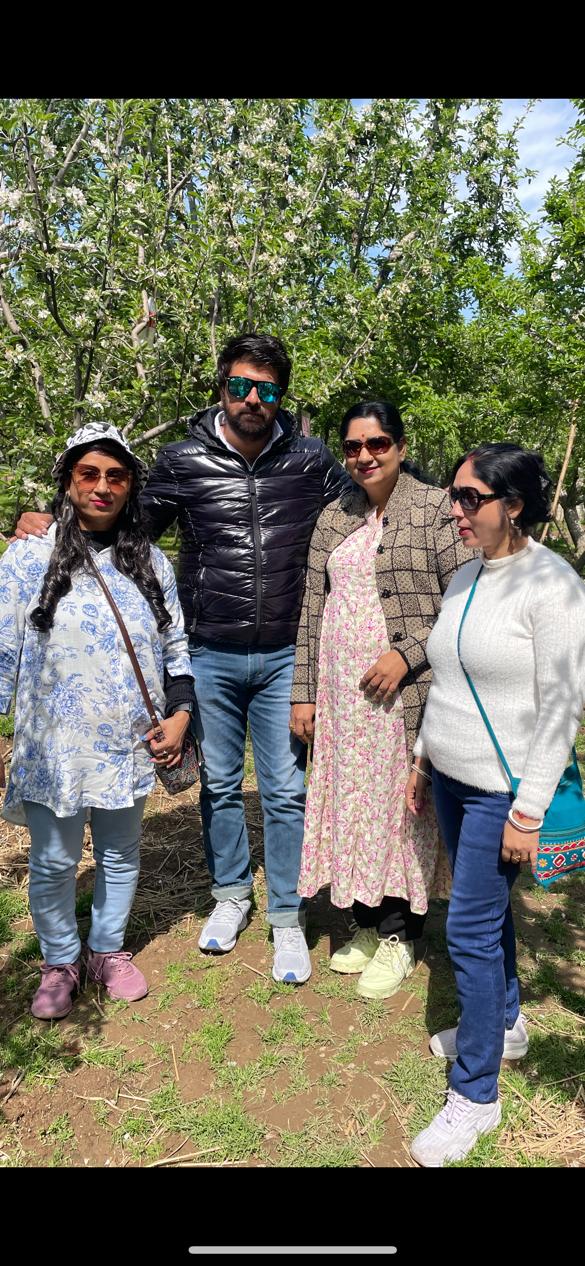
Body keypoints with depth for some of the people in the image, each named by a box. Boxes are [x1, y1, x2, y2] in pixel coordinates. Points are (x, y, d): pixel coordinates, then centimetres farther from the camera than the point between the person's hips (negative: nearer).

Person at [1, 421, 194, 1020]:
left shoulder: (152, 563, 4)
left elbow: (175, 648, 8)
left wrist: (179, 714, -2)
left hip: (129, 745, 3)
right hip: (55, 748, -2)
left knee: (121, 855, 17)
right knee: (54, 862, 11)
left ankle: (108, 950, 40)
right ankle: (58, 962, 36)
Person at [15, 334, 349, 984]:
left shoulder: (312, 461, -2)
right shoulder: (182, 461, -3)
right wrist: (50, 530, -6)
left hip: (283, 657, 0)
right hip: (208, 656, 1)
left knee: (285, 790, 6)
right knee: (219, 783, 16)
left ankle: (286, 918, 26)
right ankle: (231, 895, 39)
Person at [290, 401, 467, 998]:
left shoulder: (435, 508, -3)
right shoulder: (333, 519, 12)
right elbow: (313, 609, 11)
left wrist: (407, 654, -16)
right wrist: (304, 693, 8)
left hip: (407, 691, -5)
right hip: (341, 692, 5)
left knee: (401, 805, 5)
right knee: (350, 803, 12)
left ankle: (399, 937, 24)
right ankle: (367, 924, 31)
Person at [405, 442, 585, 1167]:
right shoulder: (466, 576, 7)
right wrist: (422, 760, 17)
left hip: (502, 792, -8)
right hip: (452, 780, 8)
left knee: (471, 930, -1)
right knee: (486, 910, 21)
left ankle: (475, 1095, 17)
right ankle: (504, 1023, 44)